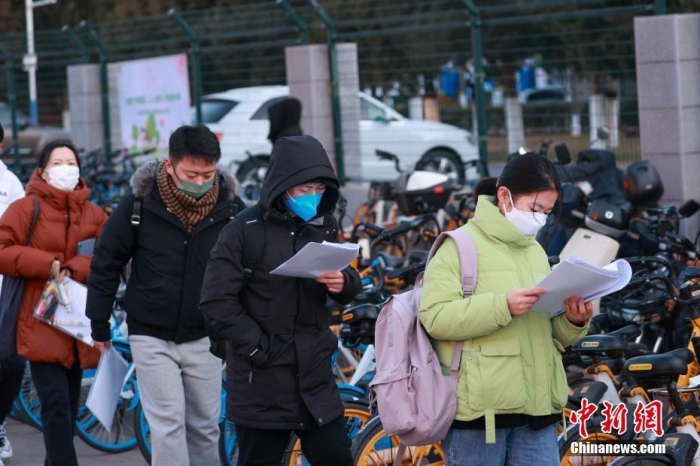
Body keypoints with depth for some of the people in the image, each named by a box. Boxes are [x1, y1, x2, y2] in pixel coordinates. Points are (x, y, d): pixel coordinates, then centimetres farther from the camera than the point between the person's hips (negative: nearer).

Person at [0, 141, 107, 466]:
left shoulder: (94, 214, 9)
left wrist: (76, 269, -14)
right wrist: (47, 264, -16)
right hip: (42, 325, -4)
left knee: (69, 408, 11)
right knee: (56, 405, -14)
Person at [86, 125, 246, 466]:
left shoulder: (230, 207, -6)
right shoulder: (139, 205, -11)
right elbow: (106, 263, 0)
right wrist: (99, 326, 3)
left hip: (204, 338, 2)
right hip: (152, 337, -2)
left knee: (205, 425, 9)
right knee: (168, 424, -8)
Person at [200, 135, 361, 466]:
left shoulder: (324, 226, 6)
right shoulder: (245, 230, -10)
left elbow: (349, 281, 13)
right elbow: (217, 302, -11)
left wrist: (343, 283, -11)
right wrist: (258, 347, -16)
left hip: (315, 374, 4)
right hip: (262, 379, -4)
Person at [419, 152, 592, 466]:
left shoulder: (536, 251, 19)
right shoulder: (461, 245, -4)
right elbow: (434, 317, -16)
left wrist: (573, 322, 1)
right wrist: (503, 306, -26)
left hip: (536, 408, 7)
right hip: (479, 407, -6)